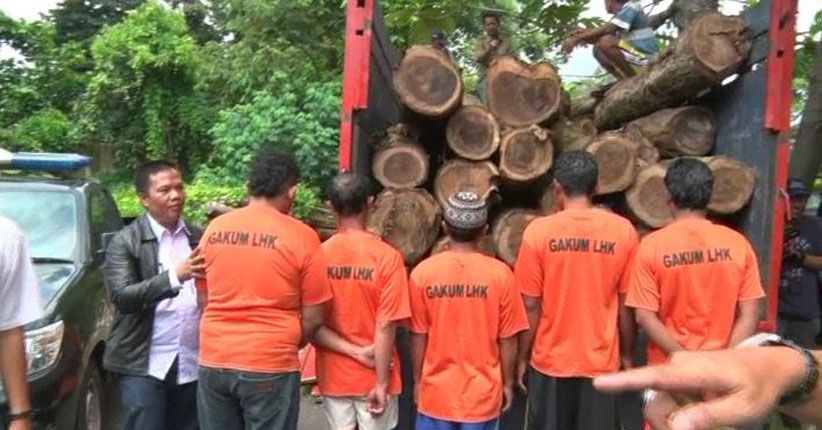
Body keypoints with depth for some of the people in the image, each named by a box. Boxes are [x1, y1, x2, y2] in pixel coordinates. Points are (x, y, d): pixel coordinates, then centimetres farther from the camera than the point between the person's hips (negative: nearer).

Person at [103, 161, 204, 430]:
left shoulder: (199, 237, 8)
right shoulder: (125, 242, -4)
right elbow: (122, 297, -17)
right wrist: (174, 276, -27)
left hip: (194, 362, 4)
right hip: (145, 365, -3)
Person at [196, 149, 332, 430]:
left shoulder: (214, 229, 2)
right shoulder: (302, 237, -9)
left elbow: (204, 300, 11)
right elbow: (313, 319, -6)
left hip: (214, 360, 4)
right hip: (270, 366, -4)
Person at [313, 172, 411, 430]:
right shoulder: (386, 256, -15)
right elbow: (386, 326, -16)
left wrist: (355, 351, -9)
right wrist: (382, 383, -10)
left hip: (333, 374, 2)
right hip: (373, 376, -2)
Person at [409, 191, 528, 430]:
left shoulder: (423, 272, -11)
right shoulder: (500, 274, -13)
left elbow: (418, 336, -4)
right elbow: (507, 339, -6)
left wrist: (418, 381, 9)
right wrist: (507, 383, 8)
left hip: (437, 391, 1)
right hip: (482, 392, 0)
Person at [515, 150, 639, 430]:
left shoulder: (538, 231, -12)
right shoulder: (623, 231, -8)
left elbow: (530, 306, -9)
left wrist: (523, 357, 3)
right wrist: (627, 354, 12)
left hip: (550, 360, -1)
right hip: (601, 360, 1)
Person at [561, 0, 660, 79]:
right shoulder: (621, 14, 19)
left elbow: (607, 29, -21)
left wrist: (577, 38, -19)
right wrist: (586, 34, -5)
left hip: (645, 59, -9)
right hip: (635, 59, 9)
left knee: (606, 42, -25)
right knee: (597, 49, 9)